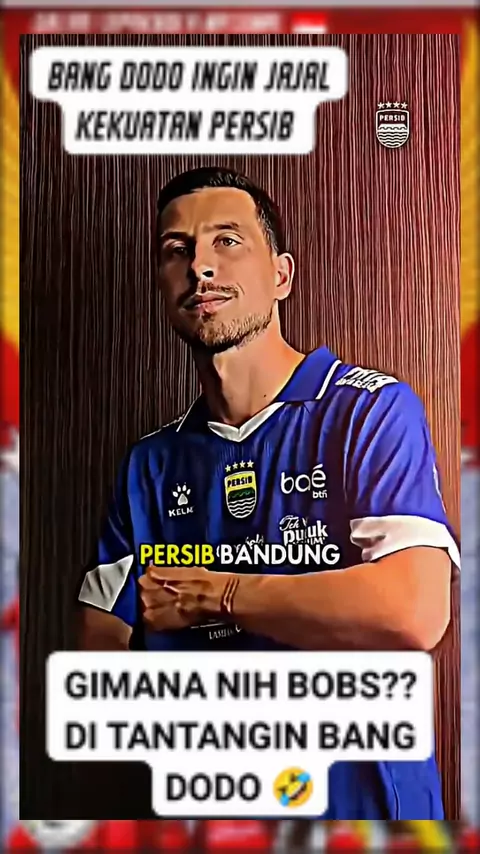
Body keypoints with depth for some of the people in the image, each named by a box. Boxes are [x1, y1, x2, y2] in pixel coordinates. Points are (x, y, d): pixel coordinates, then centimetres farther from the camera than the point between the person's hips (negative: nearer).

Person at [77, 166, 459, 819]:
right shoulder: (151, 464, 2)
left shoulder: (372, 410, -13)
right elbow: (103, 640, 3)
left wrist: (208, 594, -16)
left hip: (359, 795, -4)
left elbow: (414, 613, -26)